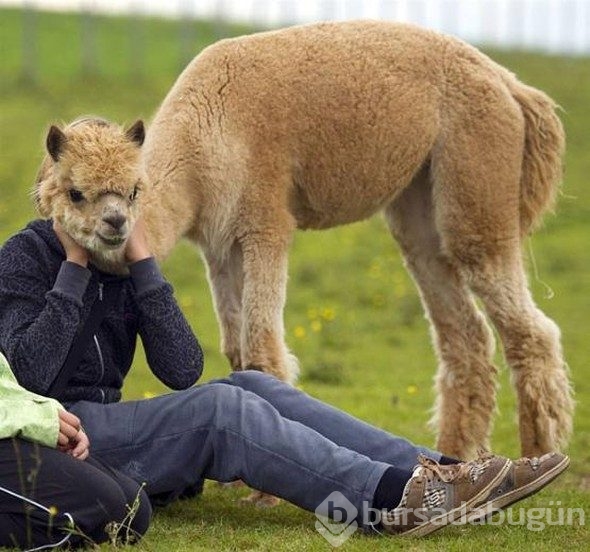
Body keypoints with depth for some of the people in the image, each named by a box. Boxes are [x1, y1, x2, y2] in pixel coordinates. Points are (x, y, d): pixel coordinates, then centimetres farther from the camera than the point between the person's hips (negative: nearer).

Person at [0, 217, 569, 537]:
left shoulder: (124, 260, 11)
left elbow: (182, 371, -2)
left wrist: (143, 265, -8)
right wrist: (75, 266, -17)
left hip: (109, 427, 7)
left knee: (249, 386, -11)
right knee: (220, 408, -24)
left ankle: (439, 471, -21)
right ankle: (394, 496, -36)